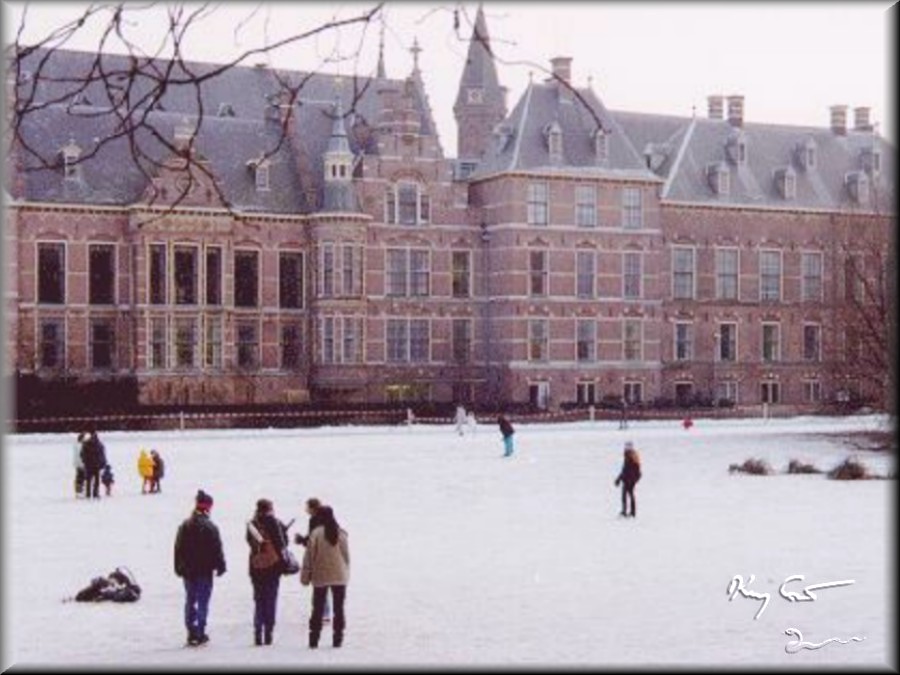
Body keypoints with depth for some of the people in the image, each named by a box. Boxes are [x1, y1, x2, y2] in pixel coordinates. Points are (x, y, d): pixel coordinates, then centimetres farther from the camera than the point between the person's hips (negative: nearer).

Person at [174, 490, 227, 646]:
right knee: (203, 601, 2)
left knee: (190, 601, 11)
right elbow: (217, 549, -11)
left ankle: (192, 633, 10)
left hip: (188, 571, 4)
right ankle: (200, 633, 1)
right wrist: (220, 566, 1)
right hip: (205, 571, -4)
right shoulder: (210, 527, -13)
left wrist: (179, 567, 17)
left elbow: (178, 548, 8)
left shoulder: (184, 526, 3)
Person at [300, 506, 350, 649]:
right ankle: (337, 639, 7)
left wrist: (305, 576, 0)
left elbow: (309, 556, -8)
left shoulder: (316, 534, -11)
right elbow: (347, 555, 3)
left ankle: (314, 640, 6)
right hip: (340, 577, 2)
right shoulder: (341, 533, -3)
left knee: (318, 609, 7)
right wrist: (346, 572, 17)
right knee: (339, 608, 9)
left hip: (320, 577, -2)